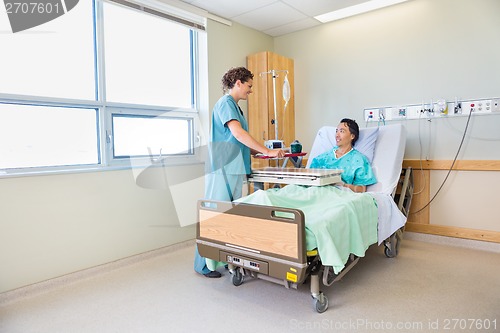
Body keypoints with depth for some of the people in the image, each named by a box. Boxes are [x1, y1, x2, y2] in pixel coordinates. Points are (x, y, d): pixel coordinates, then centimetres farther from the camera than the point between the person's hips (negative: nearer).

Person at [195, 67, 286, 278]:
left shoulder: (234, 105, 20)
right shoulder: (225, 103, -8)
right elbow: (238, 133, -21)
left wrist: (256, 152, 13)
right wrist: (267, 151, -19)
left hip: (234, 169, 10)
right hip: (223, 168, -10)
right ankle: (203, 264, 6)